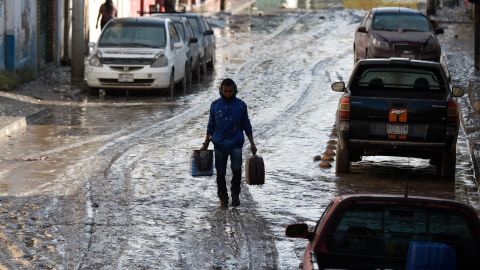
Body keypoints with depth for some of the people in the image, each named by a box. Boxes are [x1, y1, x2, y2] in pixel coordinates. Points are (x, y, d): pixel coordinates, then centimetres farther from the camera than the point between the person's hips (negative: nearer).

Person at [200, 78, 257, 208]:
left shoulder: (240, 105, 1)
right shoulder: (215, 105, 3)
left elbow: (246, 126, 7)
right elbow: (210, 127, 10)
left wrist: (252, 144, 5)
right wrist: (205, 145, 8)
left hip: (236, 145, -1)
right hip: (219, 145, 1)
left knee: (237, 169, -16)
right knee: (220, 173, 2)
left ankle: (235, 194, 6)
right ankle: (223, 198, 16)